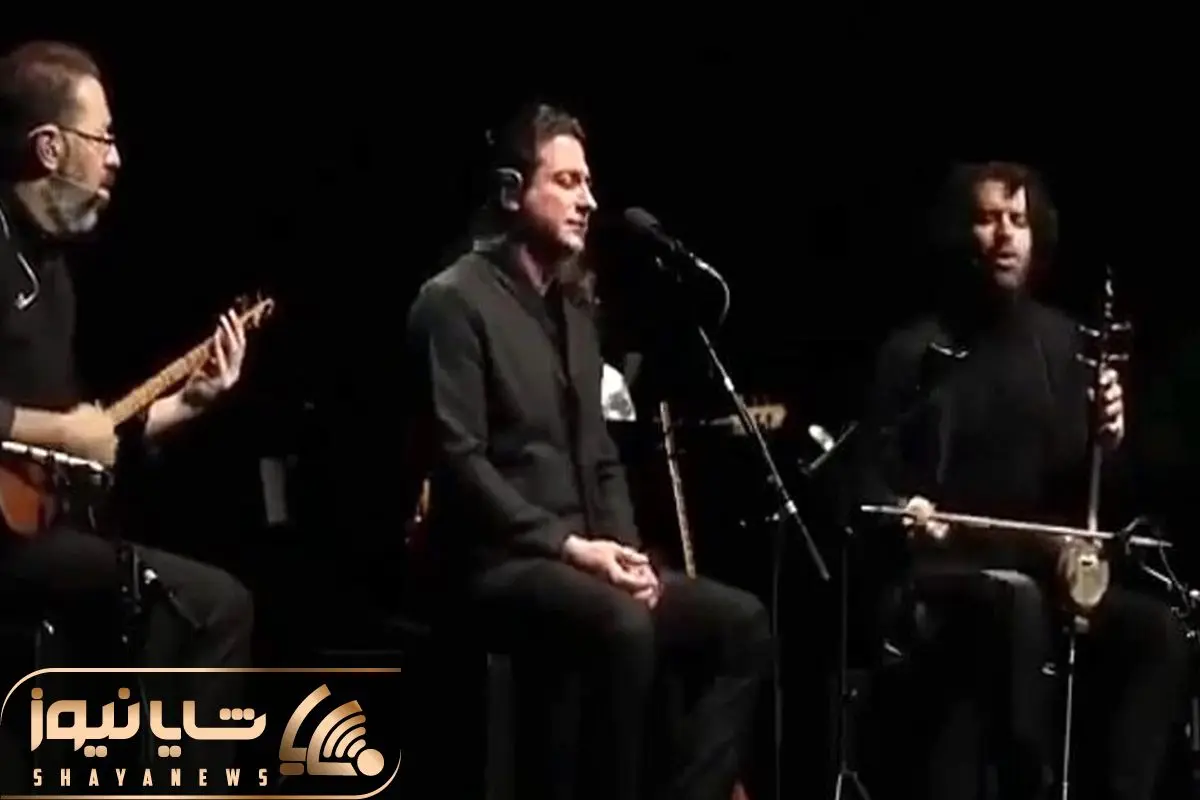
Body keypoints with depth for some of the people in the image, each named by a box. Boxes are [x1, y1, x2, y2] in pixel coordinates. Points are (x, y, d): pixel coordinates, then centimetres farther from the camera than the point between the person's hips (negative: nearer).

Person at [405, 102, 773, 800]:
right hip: (498, 563, -8)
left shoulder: (573, 309, 19)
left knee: (743, 622, -8)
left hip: (581, 560, 8)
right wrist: (569, 544, -20)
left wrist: (624, 549, 0)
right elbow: (461, 461, -16)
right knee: (622, 626, -35)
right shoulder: (455, 301, -7)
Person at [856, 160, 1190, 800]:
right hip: (946, 573, -4)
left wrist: (1106, 441, -10)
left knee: (1157, 630, -24)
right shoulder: (916, 351, 0)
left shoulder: (1063, 343, 12)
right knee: (1019, 606, -39)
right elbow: (872, 478, -2)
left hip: (1046, 569, 4)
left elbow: (1083, 485, 13)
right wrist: (902, 508, -25)